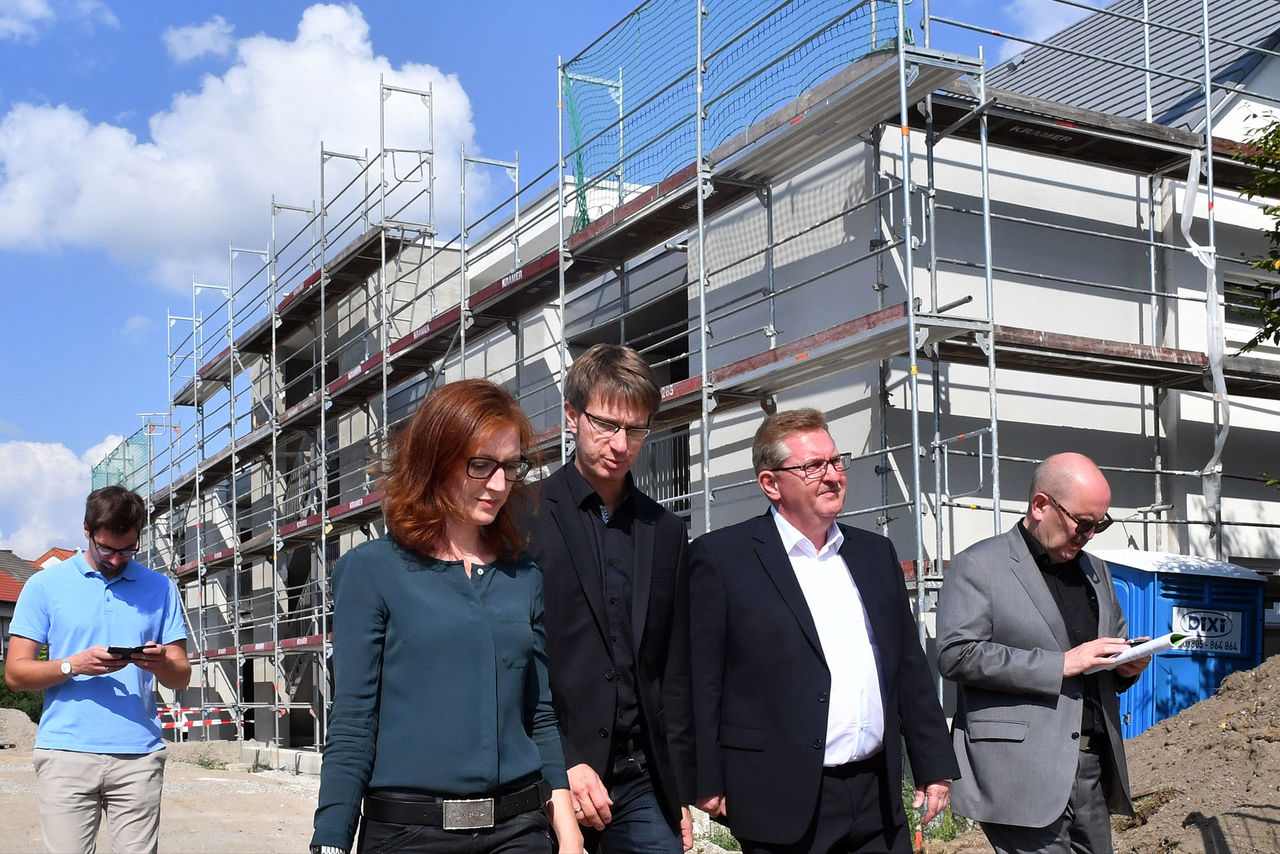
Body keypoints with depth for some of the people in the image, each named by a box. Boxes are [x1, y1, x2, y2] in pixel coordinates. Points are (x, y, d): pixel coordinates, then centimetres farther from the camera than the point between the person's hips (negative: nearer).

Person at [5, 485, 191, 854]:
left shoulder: (160, 588, 13)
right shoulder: (45, 585, 8)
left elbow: (181, 678, 12)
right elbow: (16, 673, 4)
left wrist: (162, 664, -11)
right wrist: (74, 665, -13)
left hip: (138, 754, 1)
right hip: (66, 752, -1)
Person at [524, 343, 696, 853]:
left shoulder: (666, 532, 12)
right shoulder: (525, 518, -2)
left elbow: (674, 672, 14)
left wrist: (681, 793, 10)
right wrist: (561, 764, -14)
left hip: (644, 783, 4)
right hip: (549, 784, -4)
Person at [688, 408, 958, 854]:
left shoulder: (875, 553, 14)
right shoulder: (721, 557, -4)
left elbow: (910, 670, 16)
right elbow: (700, 680, -7)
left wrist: (934, 767, 13)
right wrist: (706, 784, -10)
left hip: (879, 801, 5)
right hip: (784, 806, -5)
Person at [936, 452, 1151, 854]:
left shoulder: (1096, 571, 20)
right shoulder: (977, 566, -4)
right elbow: (956, 654, -15)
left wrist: (1127, 667, 5)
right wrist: (1062, 664, -16)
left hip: (1094, 767, 7)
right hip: (1023, 773, -7)